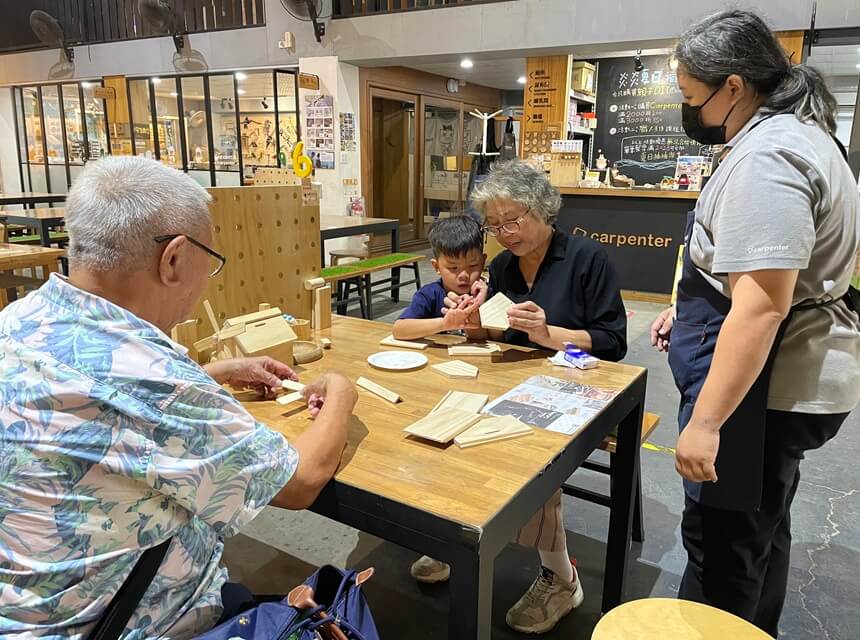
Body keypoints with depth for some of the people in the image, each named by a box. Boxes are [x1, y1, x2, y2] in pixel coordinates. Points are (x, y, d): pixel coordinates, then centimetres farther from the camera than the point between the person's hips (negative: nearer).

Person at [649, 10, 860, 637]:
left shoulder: (766, 155, -21)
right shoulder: (791, 131, 14)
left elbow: (763, 305, -28)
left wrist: (706, 421, -26)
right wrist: (691, 309, 19)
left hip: (764, 386, -11)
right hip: (789, 377, 11)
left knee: (722, 544, 2)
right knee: (762, 529, 24)